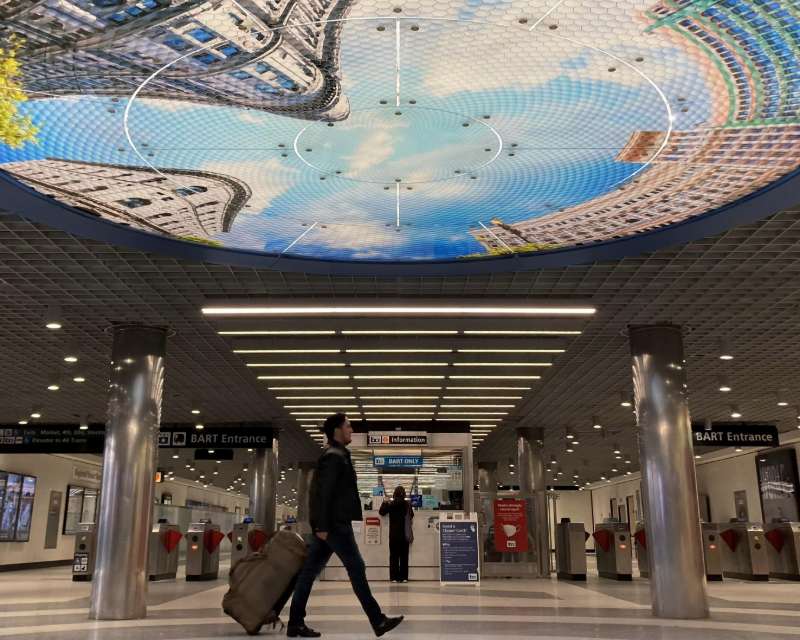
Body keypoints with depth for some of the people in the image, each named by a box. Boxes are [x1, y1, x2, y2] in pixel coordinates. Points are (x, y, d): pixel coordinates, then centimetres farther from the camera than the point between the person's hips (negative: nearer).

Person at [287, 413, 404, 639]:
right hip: (335, 523, -10)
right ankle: (378, 621, 2)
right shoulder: (334, 456, -13)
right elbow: (323, 493, -20)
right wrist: (323, 525, -22)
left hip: (332, 523, 10)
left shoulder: (337, 455, 19)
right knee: (357, 569, -4)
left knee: (310, 571, 8)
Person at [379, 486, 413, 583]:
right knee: (404, 556, 6)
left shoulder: (391, 504, -5)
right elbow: (411, 515, 11)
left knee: (394, 556, 5)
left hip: (394, 535, -1)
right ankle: (404, 577, 4)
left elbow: (381, 512, 0)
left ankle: (394, 577, 2)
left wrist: (385, 503, 13)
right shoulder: (407, 504, -1)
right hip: (405, 534, 1)